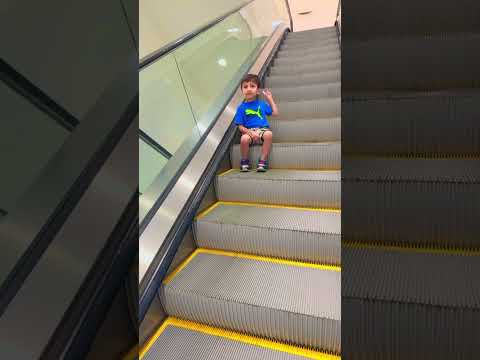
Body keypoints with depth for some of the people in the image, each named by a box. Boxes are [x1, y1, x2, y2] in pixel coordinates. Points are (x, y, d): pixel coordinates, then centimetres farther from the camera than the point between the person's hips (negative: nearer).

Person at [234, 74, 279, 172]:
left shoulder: (262, 103, 14)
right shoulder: (242, 107, 7)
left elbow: (275, 113, 14)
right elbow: (240, 126, 3)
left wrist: (270, 99, 18)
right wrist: (250, 132, -16)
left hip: (263, 129, 1)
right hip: (249, 131, -1)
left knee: (269, 134, -34)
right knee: (244, 139, -35)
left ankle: (263, 160, -22)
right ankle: (244, 161, -7)